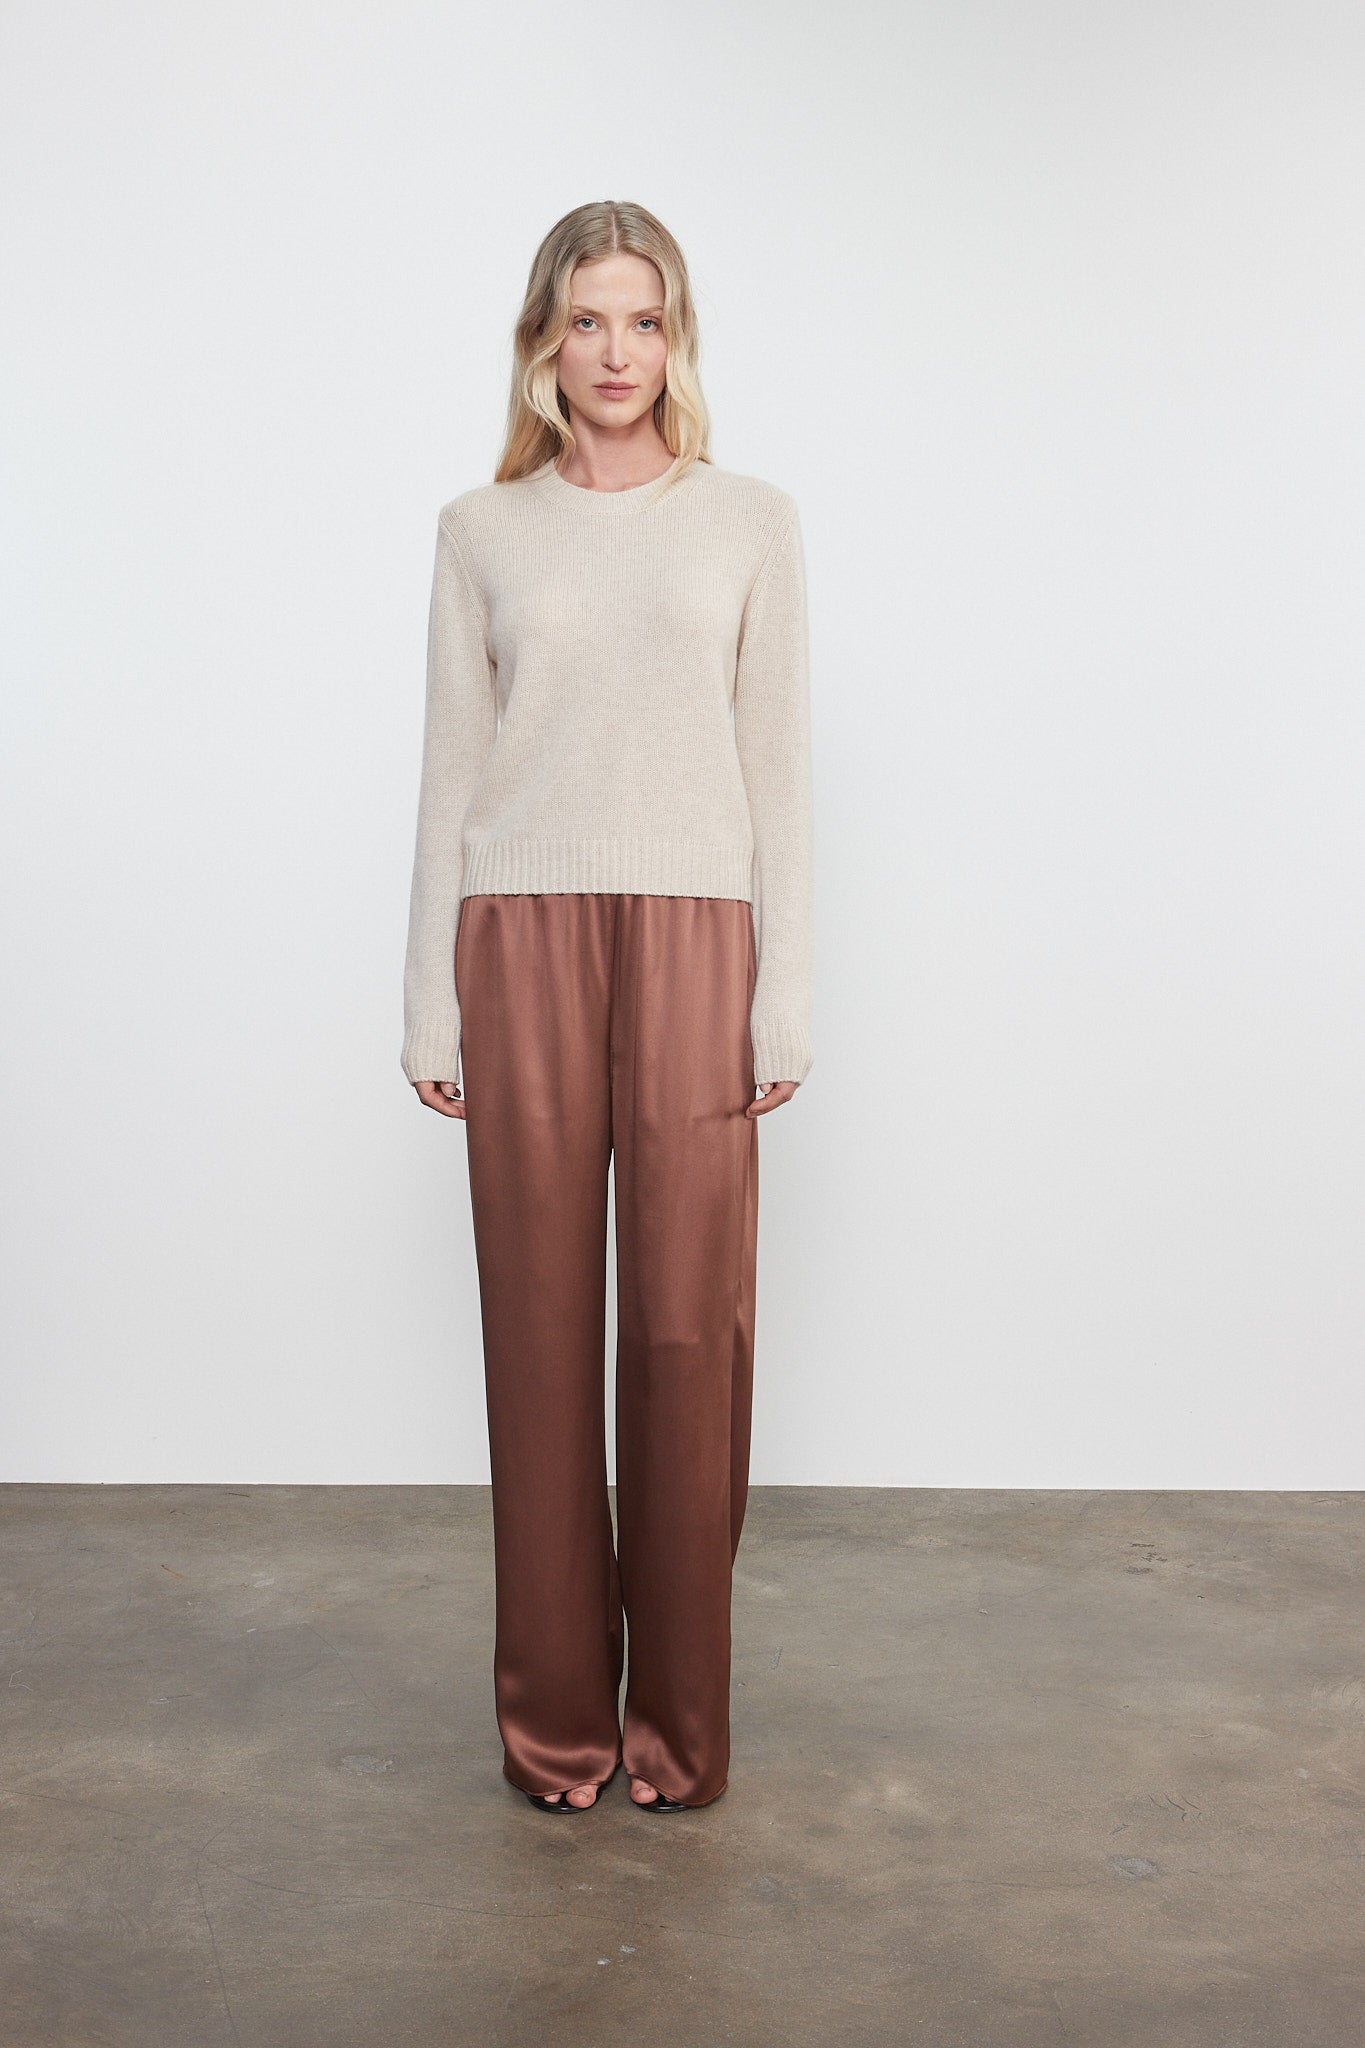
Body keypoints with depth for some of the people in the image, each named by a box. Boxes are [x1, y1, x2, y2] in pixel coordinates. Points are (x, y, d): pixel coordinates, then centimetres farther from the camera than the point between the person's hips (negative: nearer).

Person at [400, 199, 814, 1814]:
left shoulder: (750, 522, 9)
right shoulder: (480, 531, 10)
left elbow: (779, 771, 5)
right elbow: (449, 774, 8)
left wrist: (786, 999, -1)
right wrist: (430, 1007, 3)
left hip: (692, 940, 0)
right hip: (523, 938, 1)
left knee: (691, 1328, 0)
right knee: (540, 1326, 3)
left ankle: (679, 1723, 15)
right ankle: (554, 1720, 17)